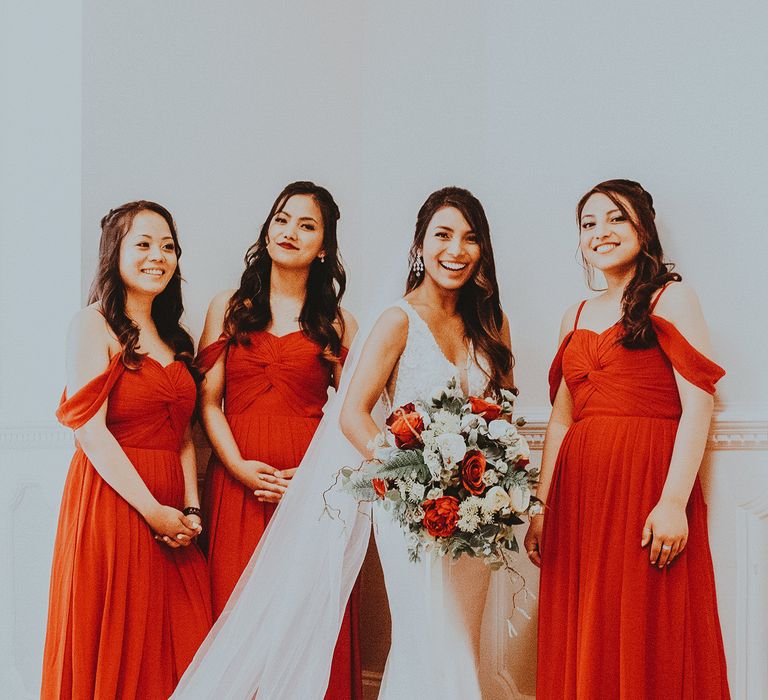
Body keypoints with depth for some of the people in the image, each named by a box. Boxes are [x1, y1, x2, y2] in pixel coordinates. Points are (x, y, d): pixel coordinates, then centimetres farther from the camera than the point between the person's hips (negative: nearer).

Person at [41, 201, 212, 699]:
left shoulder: (172, 337, 17)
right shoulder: (95, 324, -4)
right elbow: (90, 429, -13)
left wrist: (191, 508, 0)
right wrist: (153, 510, -15)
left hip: (172, 519, 6)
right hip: (113, 503, -6)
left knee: (176, 652, 5)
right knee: (116, 654, -1)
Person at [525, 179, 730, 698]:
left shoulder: (670, 298, 0)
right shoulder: (577, 318, 18)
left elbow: (698, 406, -9)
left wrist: (674, 503, -18)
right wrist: (542, 509, 12)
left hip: (648, 481, -5)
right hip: (578, 491, 6)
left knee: (647, 649, -3)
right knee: (582, 651, 7)